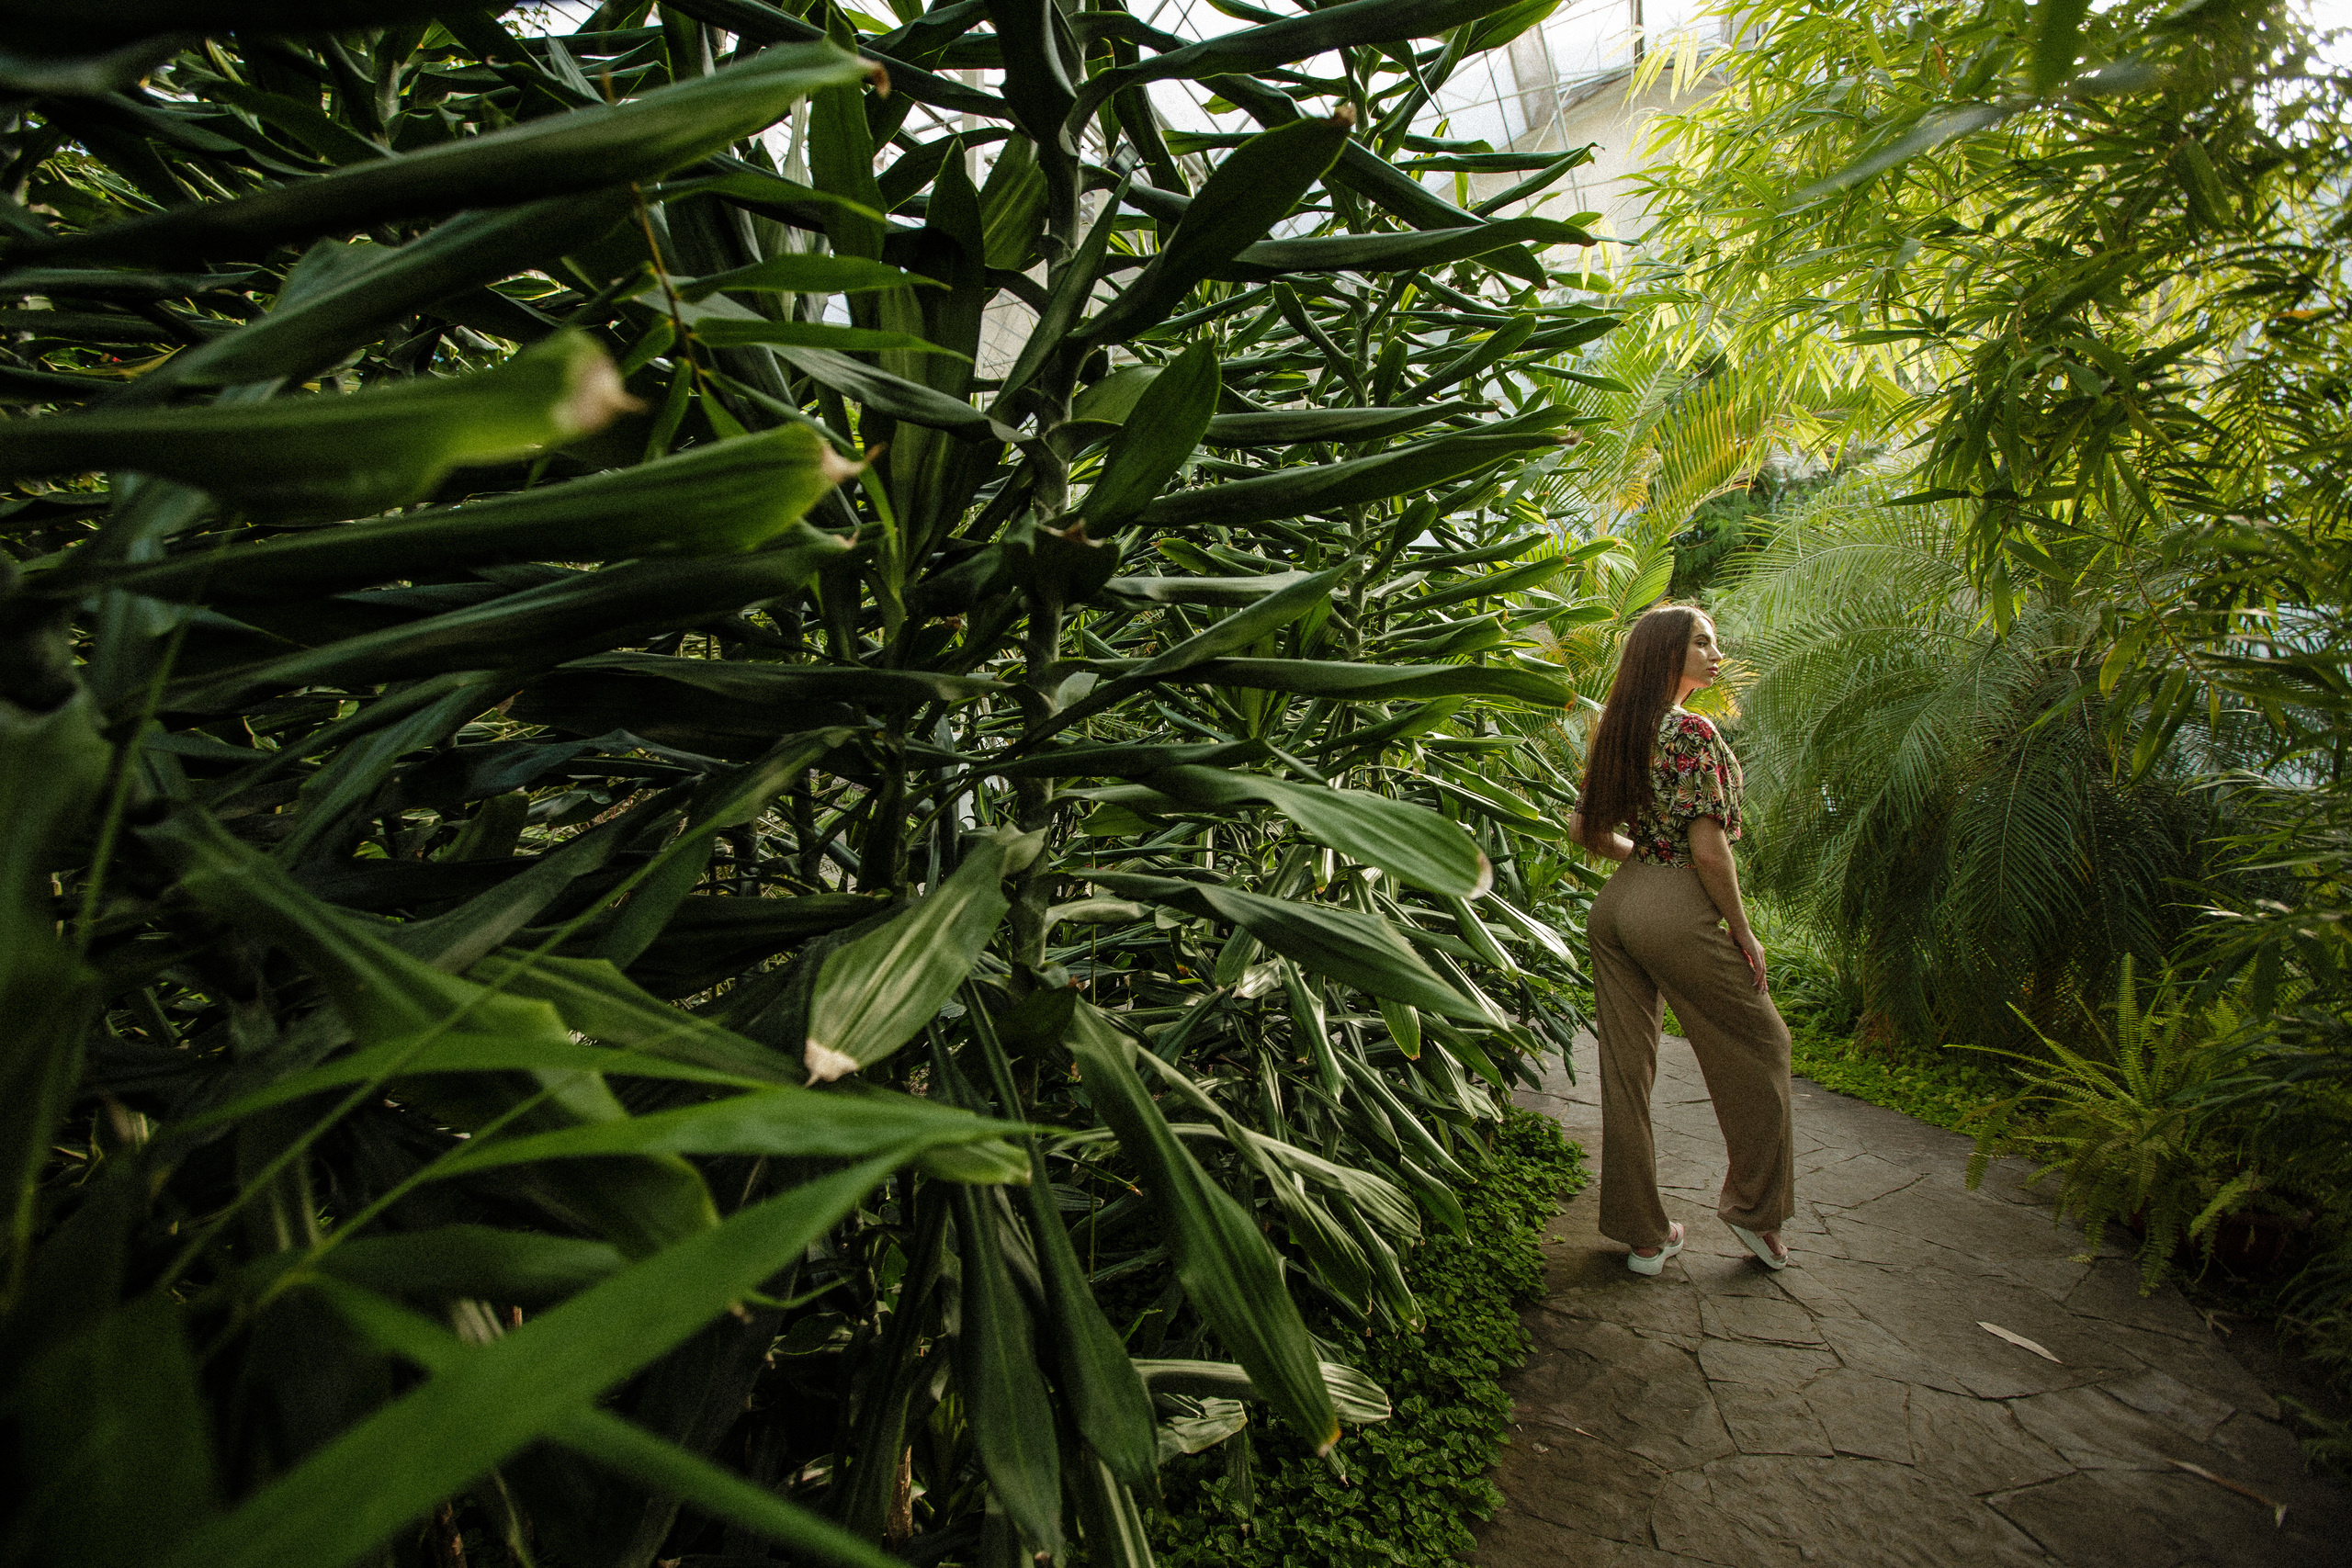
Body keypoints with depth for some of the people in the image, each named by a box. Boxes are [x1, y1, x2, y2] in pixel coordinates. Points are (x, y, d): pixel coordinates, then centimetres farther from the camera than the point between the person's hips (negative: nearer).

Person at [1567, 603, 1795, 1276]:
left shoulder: (1614, 733, 11)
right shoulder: (1691, 732, -13)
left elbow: (1582, 829, 15)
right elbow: (1709, 848, -17)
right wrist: (1743, 931, -7)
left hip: (1614, 903, 8)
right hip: (1676, 911, -8)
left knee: (1626, 1066, 10)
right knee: (1759, 1045, 14)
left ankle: (1644, 1234, 21)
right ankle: (1754, 1206, 24)